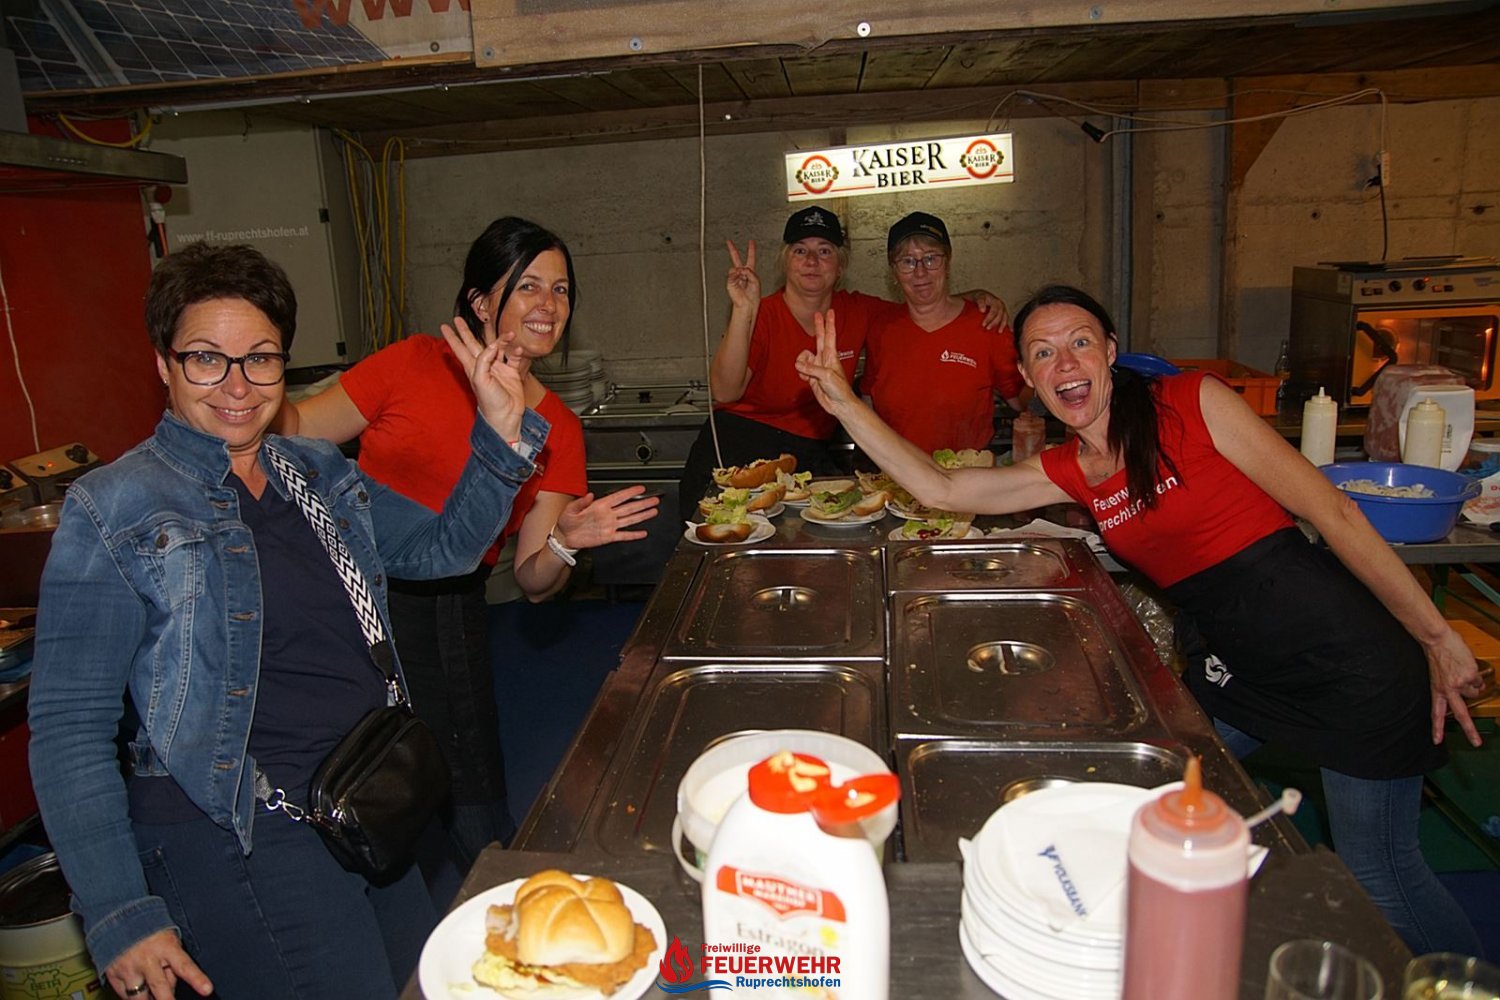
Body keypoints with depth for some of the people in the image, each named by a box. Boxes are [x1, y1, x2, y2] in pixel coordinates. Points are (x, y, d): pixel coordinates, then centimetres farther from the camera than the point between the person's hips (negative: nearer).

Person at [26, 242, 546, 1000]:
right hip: (234, 839, -6)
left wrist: (503, 431, -2)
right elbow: (68, 731, -9)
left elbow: (445, 546, 13)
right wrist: (120, 917, -12)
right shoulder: (113, 514, -9)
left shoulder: (321, 474, 9)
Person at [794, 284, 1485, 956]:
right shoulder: (1069, 472, 3)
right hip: (1241, 668, 6)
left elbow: (1334, 514, -12)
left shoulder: (1192, 402, -14)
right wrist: (844, 402, -5)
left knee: (1378, 872, 5)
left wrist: (1439, 638, -11)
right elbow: (939, 487, 2)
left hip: (1348, 659, -6)